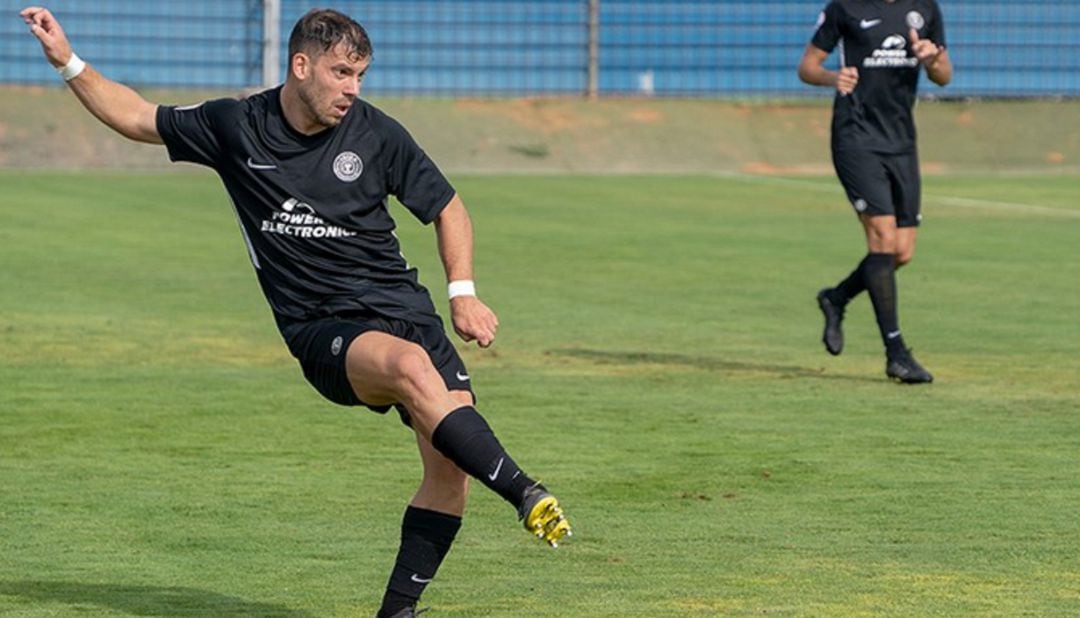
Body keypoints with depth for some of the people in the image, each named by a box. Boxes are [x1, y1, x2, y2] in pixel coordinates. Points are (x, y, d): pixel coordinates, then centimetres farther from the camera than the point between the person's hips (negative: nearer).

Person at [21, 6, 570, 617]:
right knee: (410, 365, -36)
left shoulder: (376, 134, 1)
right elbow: (138, 117, 15)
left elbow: (447, 207, 13)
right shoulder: (235, 127, 1)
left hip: (404, 308, 2)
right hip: (324, 331, -2)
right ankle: (525, 494, -36)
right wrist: (69, 62, 7)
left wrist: (463, 293, 2)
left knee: (451, 462, -15)